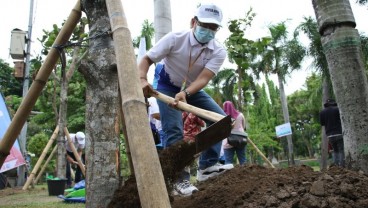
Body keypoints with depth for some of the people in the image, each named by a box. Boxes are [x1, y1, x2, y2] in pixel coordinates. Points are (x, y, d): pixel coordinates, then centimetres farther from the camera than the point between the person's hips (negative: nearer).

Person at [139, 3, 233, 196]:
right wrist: (142, 79, -42)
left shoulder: (218, 51, -20)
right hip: (167, 86, -3)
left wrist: (185, 94, -51)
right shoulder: (174, 38, -25)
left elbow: (203, 78, -32)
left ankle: (207, 166, 0)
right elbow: (146, 59, -21)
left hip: (193, 89, 4)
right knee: (174, 130, -18)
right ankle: (180, 178, -7)